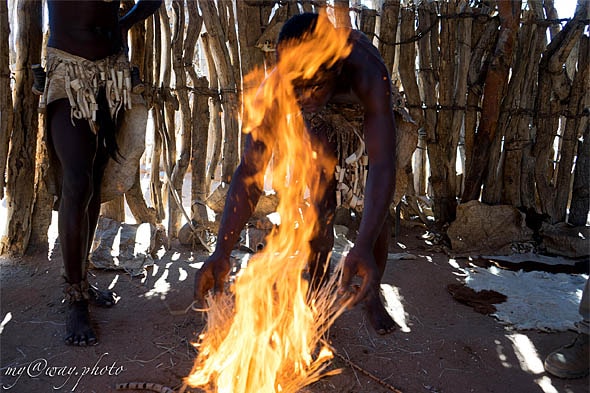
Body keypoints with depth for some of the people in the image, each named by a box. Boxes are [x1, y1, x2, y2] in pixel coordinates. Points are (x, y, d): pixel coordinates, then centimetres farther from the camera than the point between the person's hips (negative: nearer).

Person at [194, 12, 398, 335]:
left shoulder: (368, 74, -47)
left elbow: (382, 165, -54)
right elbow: (251, 169, -40)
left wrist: (364, 247, -67)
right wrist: (222, 250, -52)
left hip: (365, 106, -1)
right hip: (322, 116, 1)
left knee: (376, 209, -9)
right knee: (321, 202, -10)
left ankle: (371, 295, 11)